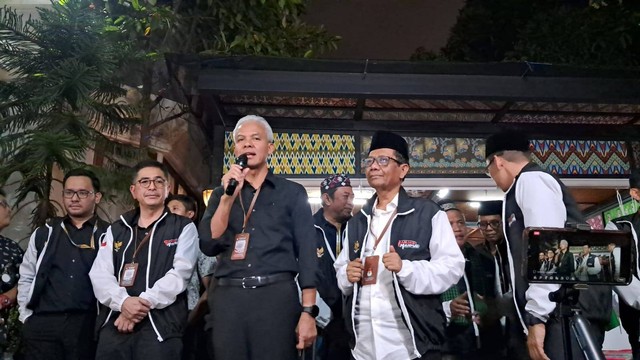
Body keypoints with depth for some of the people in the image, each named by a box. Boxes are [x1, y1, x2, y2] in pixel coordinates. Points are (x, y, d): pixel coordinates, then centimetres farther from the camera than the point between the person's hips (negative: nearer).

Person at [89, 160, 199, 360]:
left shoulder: (183, 227, 5)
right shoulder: (116, 229, 17)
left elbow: (179, 274, -6)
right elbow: (99, 274, 5)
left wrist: (144, 303, -16)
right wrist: (123, 302, -13)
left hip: (160, 325, -3)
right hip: (114, 323, 4)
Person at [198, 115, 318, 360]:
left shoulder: (292, 192, 6)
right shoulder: (221, 194, 14)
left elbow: (306, 253, 1)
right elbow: (209, 246, 1)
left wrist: (308, 311, -6)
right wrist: (229, 197, -8)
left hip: (276, 295, -2)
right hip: (228, 297, 2)